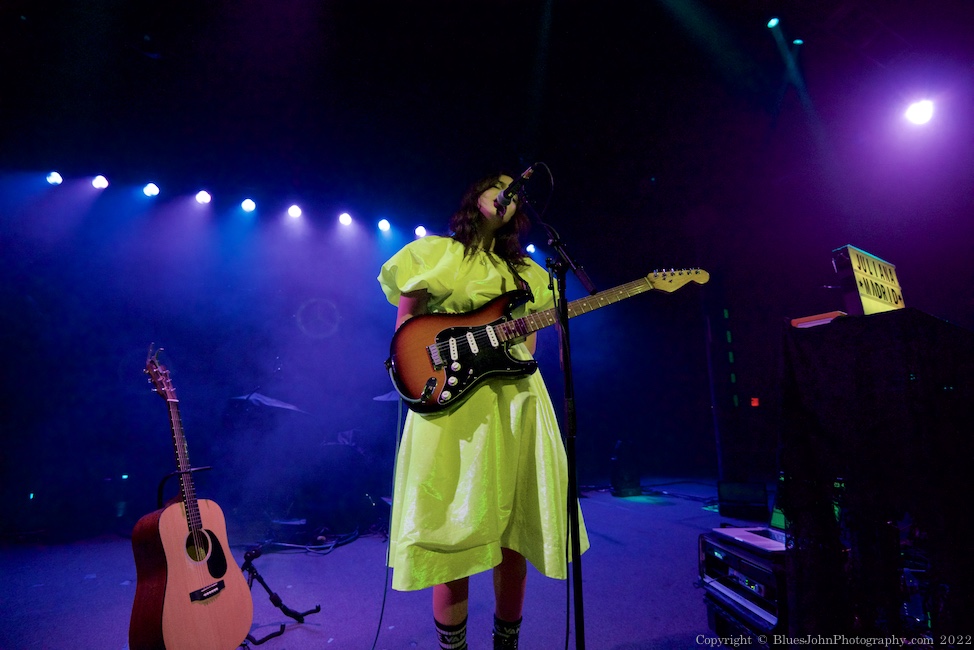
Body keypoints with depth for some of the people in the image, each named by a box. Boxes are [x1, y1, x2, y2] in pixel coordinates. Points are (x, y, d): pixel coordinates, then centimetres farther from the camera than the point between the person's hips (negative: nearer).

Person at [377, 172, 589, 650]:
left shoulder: (524, 271, 21)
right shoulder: (435, 253, 10)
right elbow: (404, 325, 6)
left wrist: (525, 359, 2)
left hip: (516, 399, 4)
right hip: (453, 398, -4)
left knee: (514, 522, 7)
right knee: (455, 527, -2)